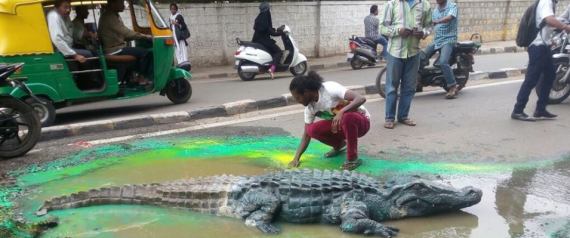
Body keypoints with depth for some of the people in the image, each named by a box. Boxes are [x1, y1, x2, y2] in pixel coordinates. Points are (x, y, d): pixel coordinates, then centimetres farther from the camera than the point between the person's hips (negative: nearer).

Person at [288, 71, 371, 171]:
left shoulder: (330, 89, -26)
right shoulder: (309, 106, -6)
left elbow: (361, 98, -34)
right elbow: (307, 134, -2)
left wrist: (341, 112, -45)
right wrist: (296, 158, -10)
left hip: (361, 121, -6)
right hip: (342, 125, 6)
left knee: (347, 117, -40)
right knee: (312, 129, -16)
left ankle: (353, 158, -20)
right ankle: (339, 145, 11)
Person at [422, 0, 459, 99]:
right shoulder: (434, 10, 16)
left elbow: (449, 17, -25)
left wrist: (438, 21, -44)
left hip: (448, 40, -7)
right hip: (436, 40, 7)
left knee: (443, 62, -25)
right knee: (421, 58, -7)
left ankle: (453, 87, -17)